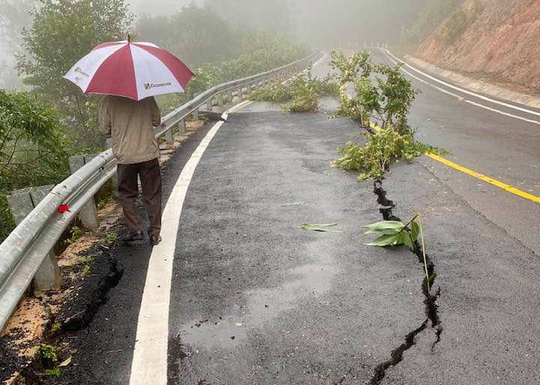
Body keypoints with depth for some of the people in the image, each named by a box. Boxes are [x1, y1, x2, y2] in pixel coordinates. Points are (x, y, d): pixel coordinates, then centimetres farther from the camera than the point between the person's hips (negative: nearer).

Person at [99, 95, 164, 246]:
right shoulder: (147, 96, -4)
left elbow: (104, 129, -1)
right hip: (149, 154, 1)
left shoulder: (108, 100, -6)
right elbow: (157, 121, 4)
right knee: (152, 196, 10)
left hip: (125, 157, -1)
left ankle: (135, 230, 12)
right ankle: (155, 234, 14)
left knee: (127, 195, 17)